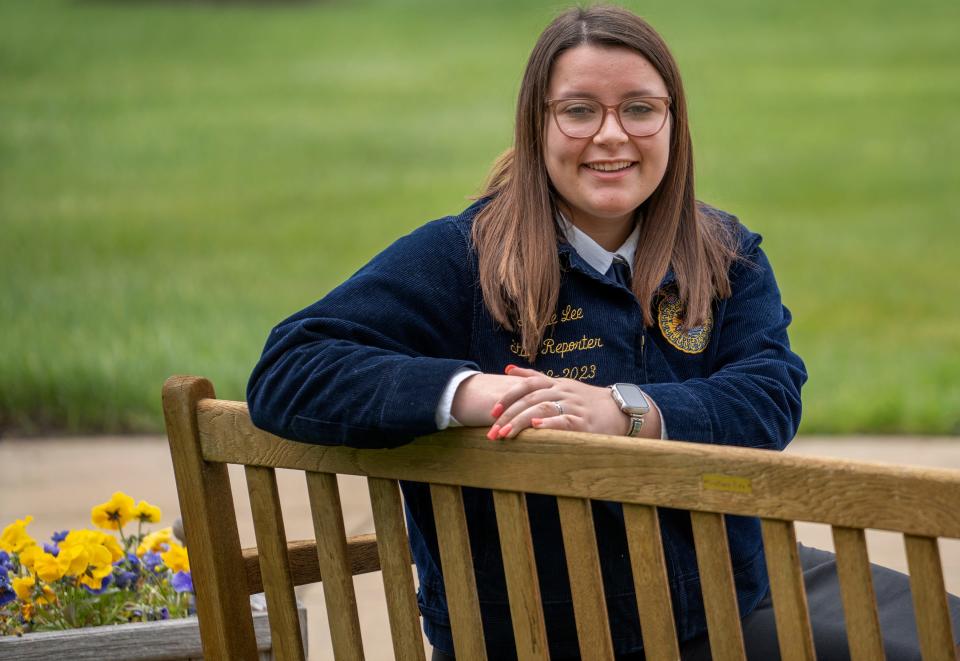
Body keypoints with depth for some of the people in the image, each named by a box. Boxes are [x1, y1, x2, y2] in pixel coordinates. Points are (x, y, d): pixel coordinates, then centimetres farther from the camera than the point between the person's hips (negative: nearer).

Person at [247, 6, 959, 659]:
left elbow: (770, 396, -7)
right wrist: (468, 393, -28)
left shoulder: (727, 256, 8)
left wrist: (624, 410, -27)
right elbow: (287, 374, -14)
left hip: (732, 599, 6)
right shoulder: (461, 258, -6)